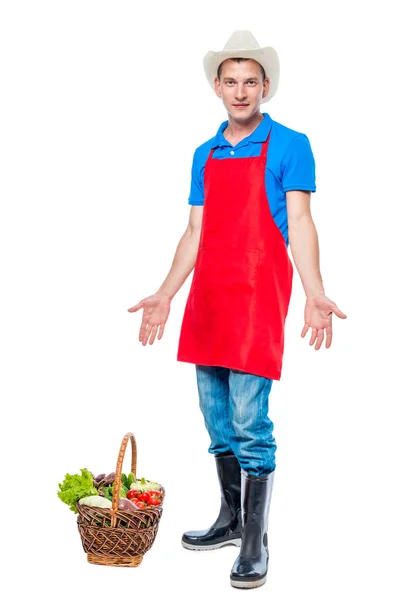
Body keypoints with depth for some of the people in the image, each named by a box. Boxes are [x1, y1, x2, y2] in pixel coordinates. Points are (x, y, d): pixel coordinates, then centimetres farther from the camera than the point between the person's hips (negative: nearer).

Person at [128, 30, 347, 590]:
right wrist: (165, 294, 13)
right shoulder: (205, 155, 15)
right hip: (207, 301, 6)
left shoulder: (289, 146, -1)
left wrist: (315, 294, -21)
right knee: (217, 420, 12)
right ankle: (231, 519, 28)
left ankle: (255, 542, 3)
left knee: (250, 425, -7)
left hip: (257, 299, -6)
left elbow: (300, 224, -8)